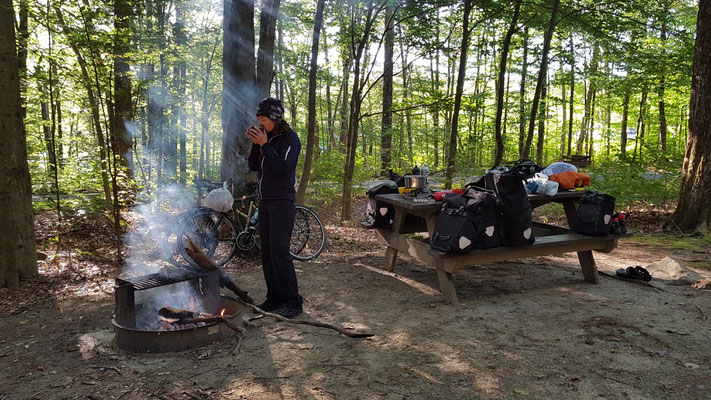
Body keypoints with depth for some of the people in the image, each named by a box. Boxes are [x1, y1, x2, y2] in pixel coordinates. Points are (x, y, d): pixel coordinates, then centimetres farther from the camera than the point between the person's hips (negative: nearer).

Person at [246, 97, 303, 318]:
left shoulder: (290, 138, -9)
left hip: (282, 202, -8)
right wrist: (255, 144, -2)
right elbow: (253, 166, 11)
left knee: (279, 251, -13)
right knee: (267, 251, 9)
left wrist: (264, 145, -20)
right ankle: (274, 298, 18)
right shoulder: (266, 137, 13)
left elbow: (283, 168, -20)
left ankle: (293, 301, -6)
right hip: (265, 201, 8)